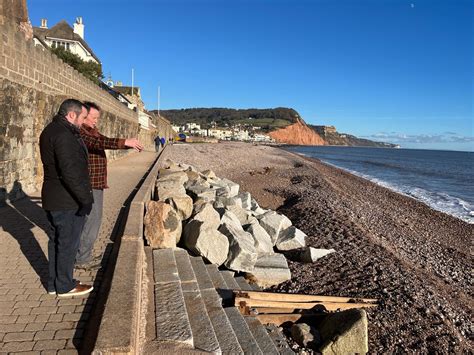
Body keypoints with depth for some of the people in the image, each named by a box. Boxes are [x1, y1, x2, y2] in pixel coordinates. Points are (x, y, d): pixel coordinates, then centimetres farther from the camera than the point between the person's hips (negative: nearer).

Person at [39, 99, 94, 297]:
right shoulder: (63, 135, -21)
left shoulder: (50, 131, 13)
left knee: (56, 240, 18)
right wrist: (85, 199, -23)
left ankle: (54, 283, 31)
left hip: (53, 199, 10)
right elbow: (70, 172, -27)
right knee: (68, 243, 3)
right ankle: (65, 286, 17)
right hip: (68, 201, -10)